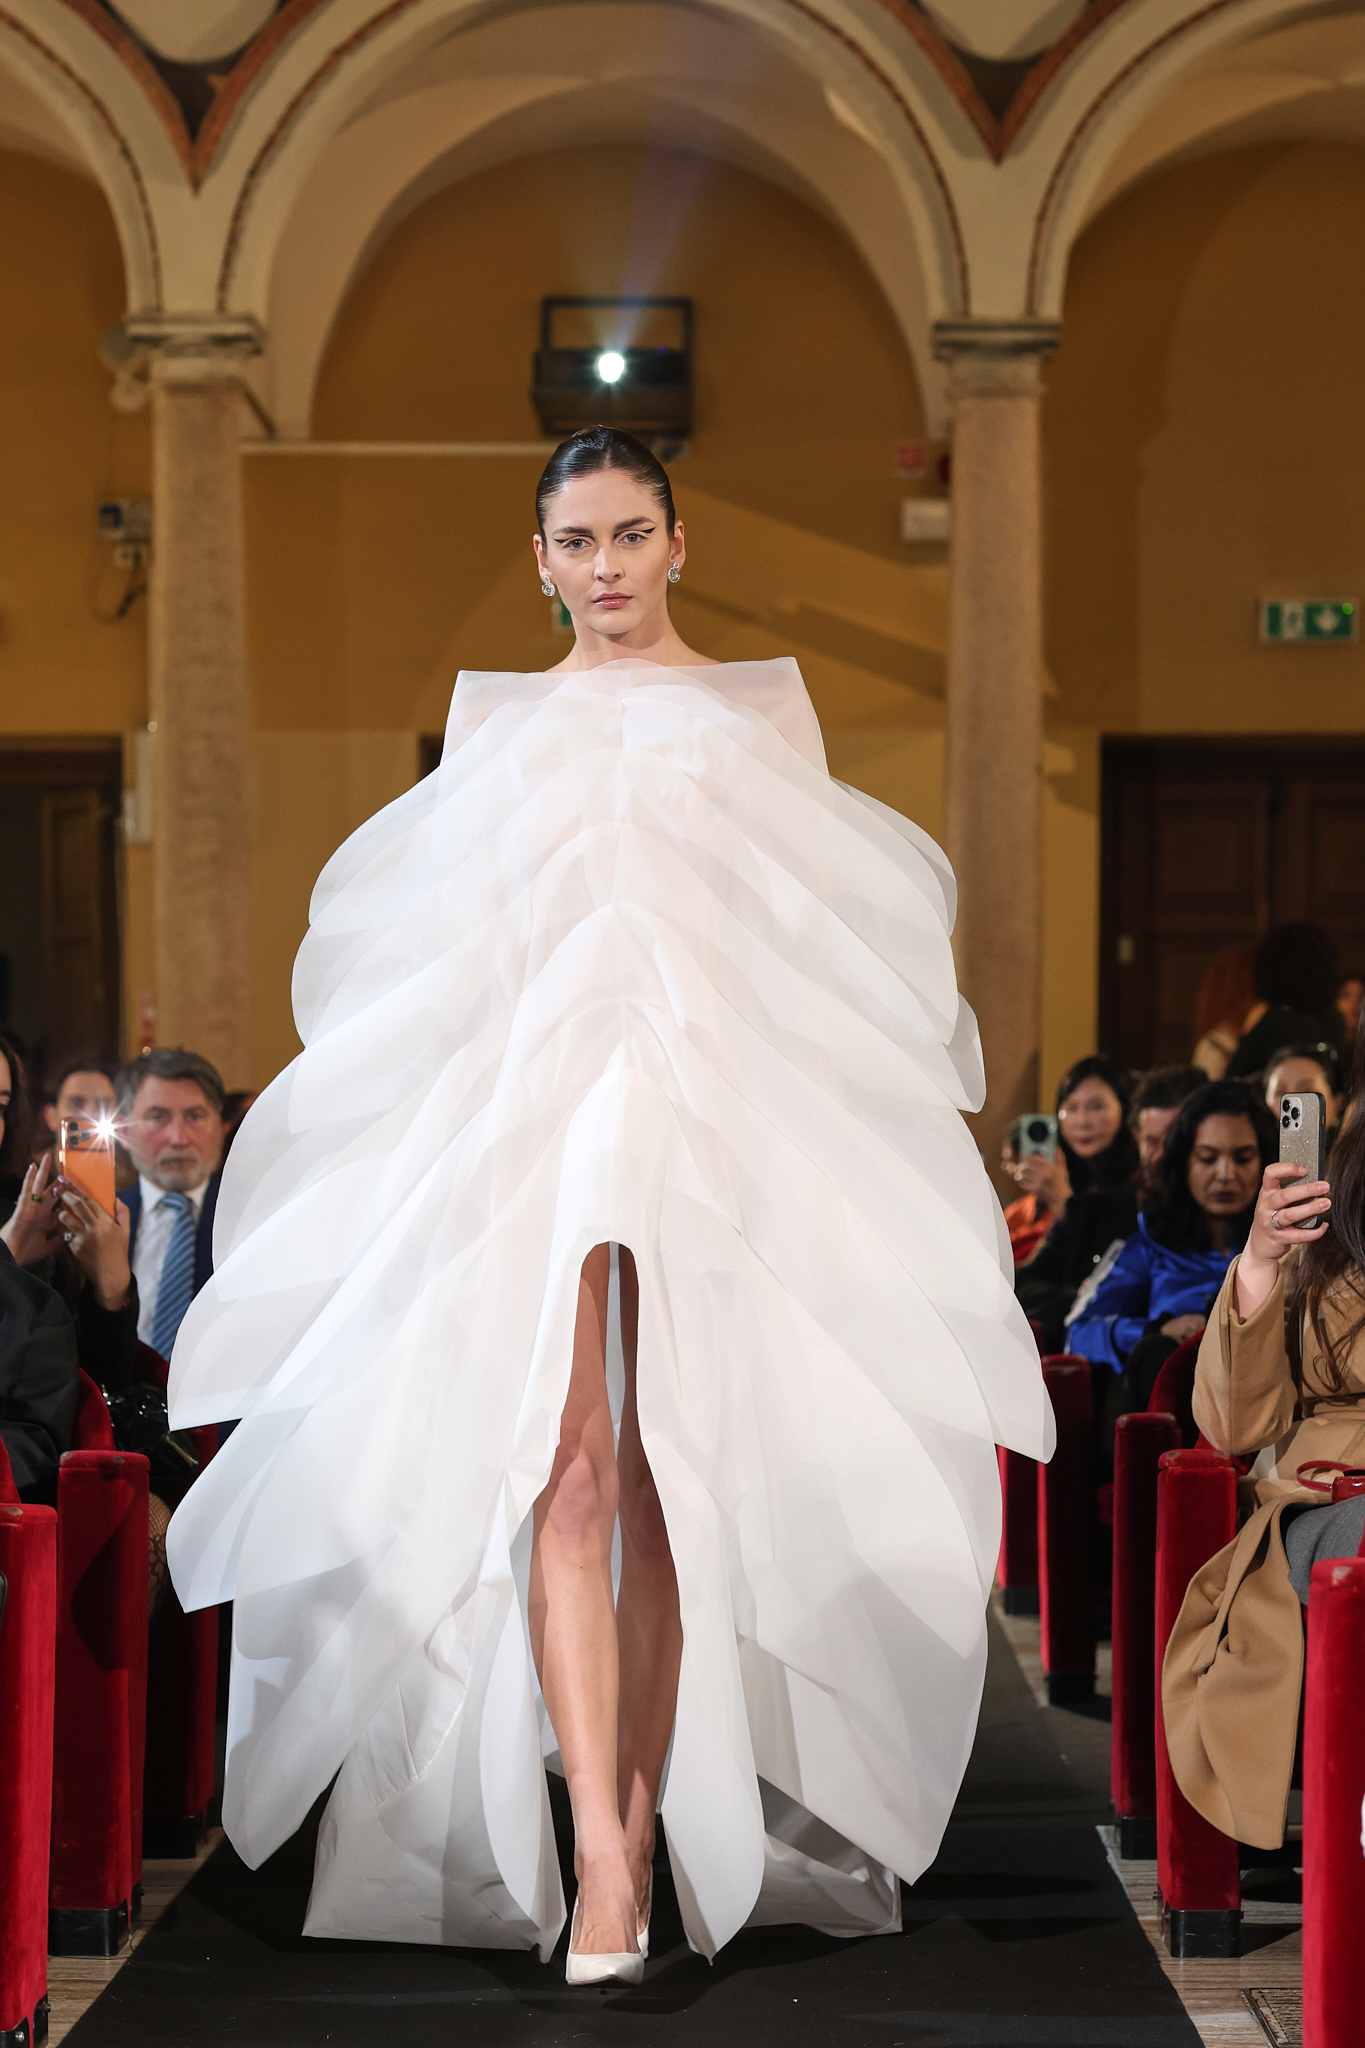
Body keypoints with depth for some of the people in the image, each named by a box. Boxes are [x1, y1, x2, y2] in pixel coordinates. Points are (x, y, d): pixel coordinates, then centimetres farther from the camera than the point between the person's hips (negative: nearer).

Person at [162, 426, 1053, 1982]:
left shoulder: (758, 711, 12)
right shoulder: (497, 717, 15)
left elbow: (824, 931, 10)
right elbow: (440, 941, 16)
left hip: (715, 1126, 0)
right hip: (534, 1121, 0)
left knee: (673, 1488, 0)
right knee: (565, 1473, -14)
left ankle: (642, 1823, 9)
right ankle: (597, 1863, -20)